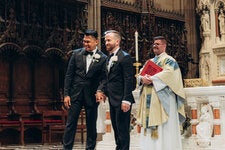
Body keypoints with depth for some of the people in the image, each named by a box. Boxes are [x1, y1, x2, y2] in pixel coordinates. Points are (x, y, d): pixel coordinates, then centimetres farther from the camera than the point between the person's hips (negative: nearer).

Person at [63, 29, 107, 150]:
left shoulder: (102, 58, -3)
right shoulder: (76, 54, 3)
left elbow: (103, 78, -4)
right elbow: (69, 75, 3)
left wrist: (100, 90, -23)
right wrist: (66, 94, -2)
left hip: (91, 95, -1)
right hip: (76, 94, 1)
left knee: (91, 125, 8)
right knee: (71, 123, 2)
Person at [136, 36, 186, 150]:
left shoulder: (168, 60, 0)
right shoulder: (149, 61, 23)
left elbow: (168, 73, -18)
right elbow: (141, 73, 13)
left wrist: (151, 79, -21)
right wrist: (142, 78, -11)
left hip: (162, 98, -7)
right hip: (149, 100, 7)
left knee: (164, 128, -8)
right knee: (149, 124, 4)